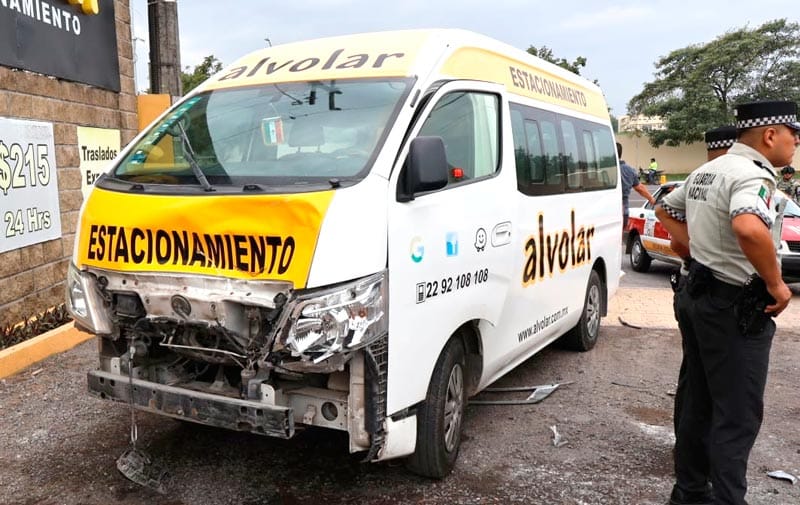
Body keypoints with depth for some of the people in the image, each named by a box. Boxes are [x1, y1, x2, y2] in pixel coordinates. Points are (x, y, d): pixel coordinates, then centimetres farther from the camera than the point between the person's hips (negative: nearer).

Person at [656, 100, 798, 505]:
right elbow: (749, 228, -38)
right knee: (738, 415, 0)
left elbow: (665, 210, 26)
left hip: (697, 293, 9)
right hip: (735, 307, -9)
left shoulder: (708, 171, 12)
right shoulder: (752, 175, -18)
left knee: (698, 404, 17)